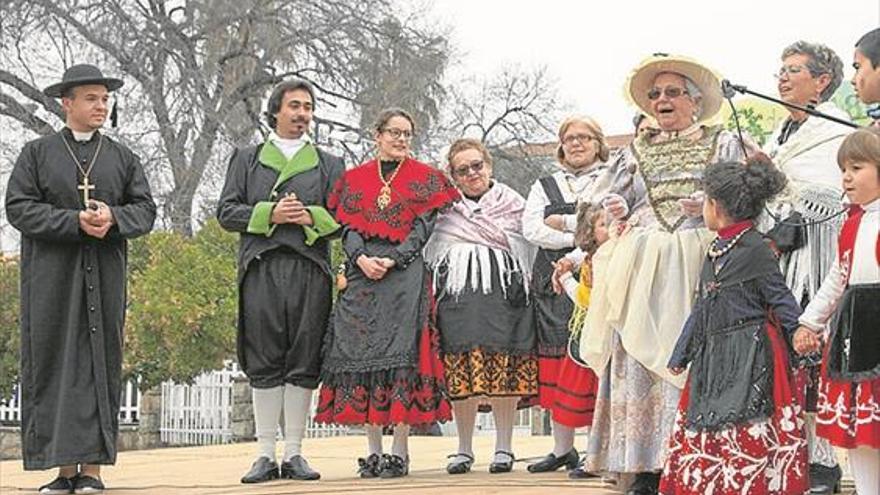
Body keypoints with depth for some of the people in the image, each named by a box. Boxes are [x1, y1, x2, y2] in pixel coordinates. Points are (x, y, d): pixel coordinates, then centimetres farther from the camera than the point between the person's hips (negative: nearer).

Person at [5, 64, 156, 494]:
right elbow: (18, 207, -3)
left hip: (104, 276, 2)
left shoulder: (122, 157, 14)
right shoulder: (37, 153, 7)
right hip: (51, 277, -2)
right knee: (53, 364, -4)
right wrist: (74, 221, -14)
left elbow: (145, 210, 9)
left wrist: (112, 218, -12)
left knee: (100, 364, -1)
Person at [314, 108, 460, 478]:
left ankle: (400, 451, -9)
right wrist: (361, 258, -10)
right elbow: (348, 227, 9)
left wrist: (391, 260, -12)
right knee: (363, 353, -3)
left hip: (405, 273, -2)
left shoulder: (424, 178, 10)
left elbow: (423, 228, 1)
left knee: (400, 354, -10)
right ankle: (373, 450, 2)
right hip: (362, 273, 2)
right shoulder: (354, 179, 16)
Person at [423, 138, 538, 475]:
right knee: (460, 371, -4)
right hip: (456, 292, 1)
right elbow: (429, 254, 19)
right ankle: (464, 448, 4)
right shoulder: (444, 210, 19)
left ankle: (504, 446, 0)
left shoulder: (513, 205, 16)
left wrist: (523, 291, 2)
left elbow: (527, 251, 13)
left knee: (504, 369, -7)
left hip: (503, 291, -1)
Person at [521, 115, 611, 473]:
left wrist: (564, 222, -4)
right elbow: (532, 230, 4)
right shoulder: (544, 186, 20)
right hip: (553, 282, 3)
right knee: (557, 361, 1)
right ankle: (562, 449, 7)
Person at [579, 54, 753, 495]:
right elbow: (608, 202, 23)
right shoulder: (635, 153, 22)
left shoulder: (724, 145, 13)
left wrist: (712, 206, -12)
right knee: (638, 359, -6)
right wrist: (617, 211, 1)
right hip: (640, 269, 3)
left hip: (699, 267, -3)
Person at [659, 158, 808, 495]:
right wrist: (681, 355, 23)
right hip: (714, 358, 8)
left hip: (750, 357, -8)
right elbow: (701, 308, 20)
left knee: (748, 438, -8)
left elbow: (782, 303, -9)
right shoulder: (715, 250, 13)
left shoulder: (755, 249, -11)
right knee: (703, 438, 9)